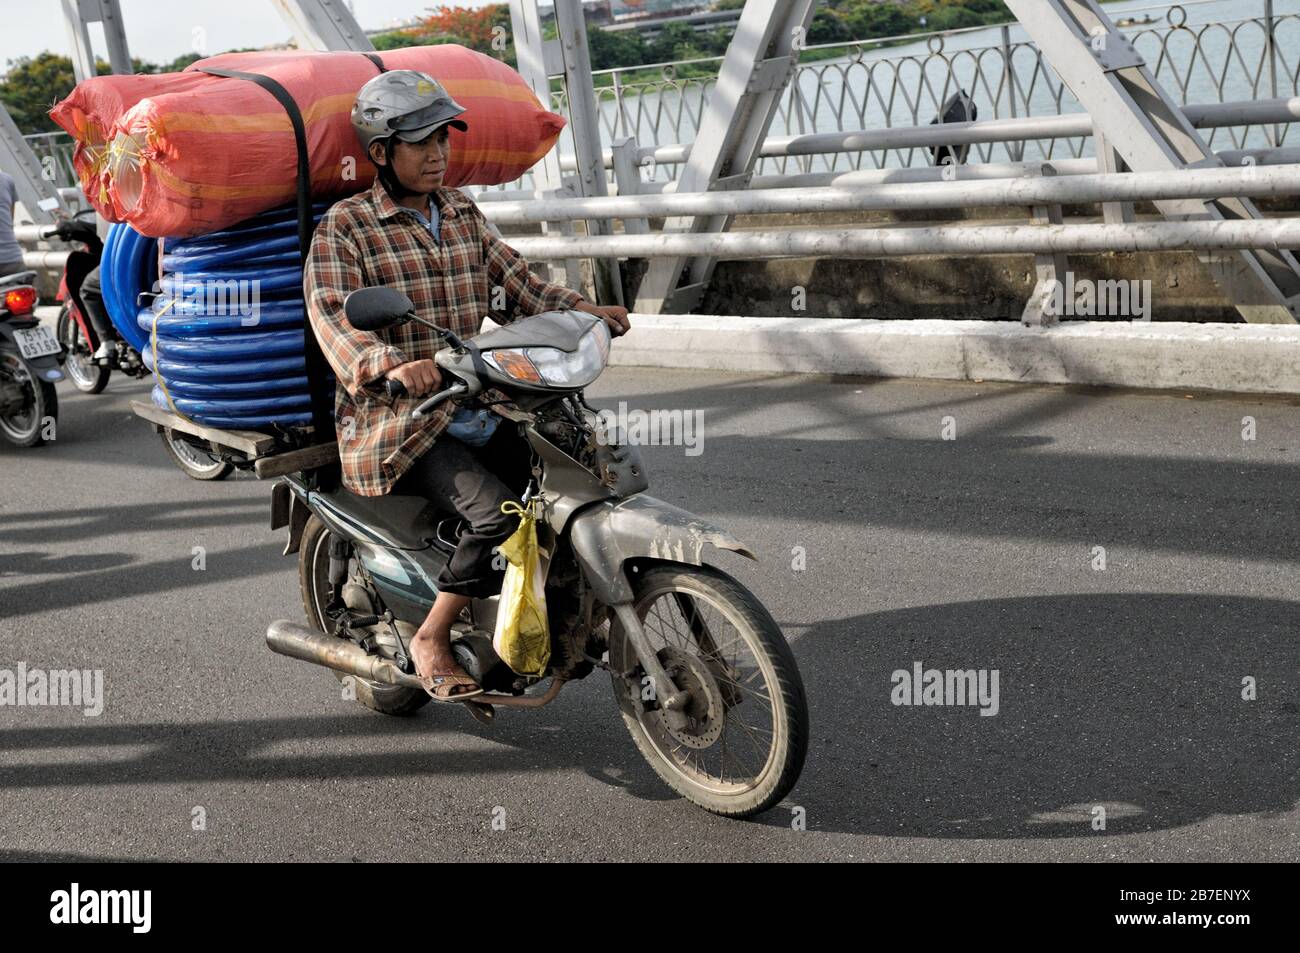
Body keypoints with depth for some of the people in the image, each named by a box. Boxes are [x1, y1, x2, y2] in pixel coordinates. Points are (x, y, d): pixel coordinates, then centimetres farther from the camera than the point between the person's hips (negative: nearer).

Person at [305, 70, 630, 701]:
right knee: (500, 513, -26)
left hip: (476, 406, 6)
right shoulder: (344, 227, -5)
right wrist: (390, 363, -39)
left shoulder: (463, 214, 16)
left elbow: (518, 285, 13)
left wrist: (586, 311, -5)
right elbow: (333, 316, -20)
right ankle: (430, 641, -7)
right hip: (396, 421, -6)